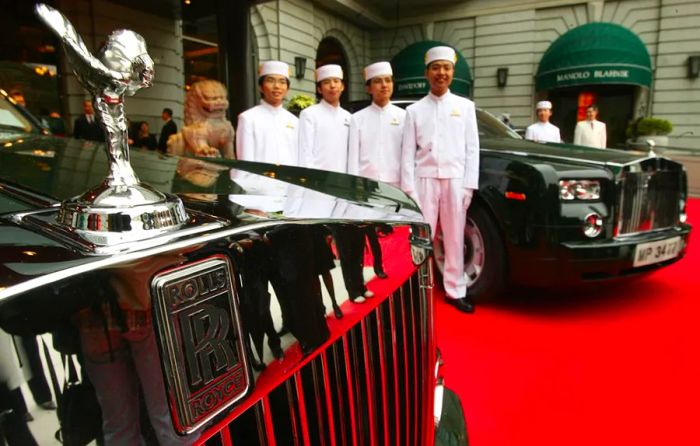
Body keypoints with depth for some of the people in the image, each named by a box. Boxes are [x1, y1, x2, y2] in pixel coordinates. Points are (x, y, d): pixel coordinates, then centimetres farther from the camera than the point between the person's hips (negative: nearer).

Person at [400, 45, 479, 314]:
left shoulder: (465, 106, 9)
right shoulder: (414, 110, 7)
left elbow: (472, 149, 5)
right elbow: (408, 152, 2)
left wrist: (469, 185, -3)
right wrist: (409, 189, -6)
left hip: (455, 179, 1)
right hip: (425, 178, 0)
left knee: (454, 238, 6)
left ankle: (455, 291, 17)